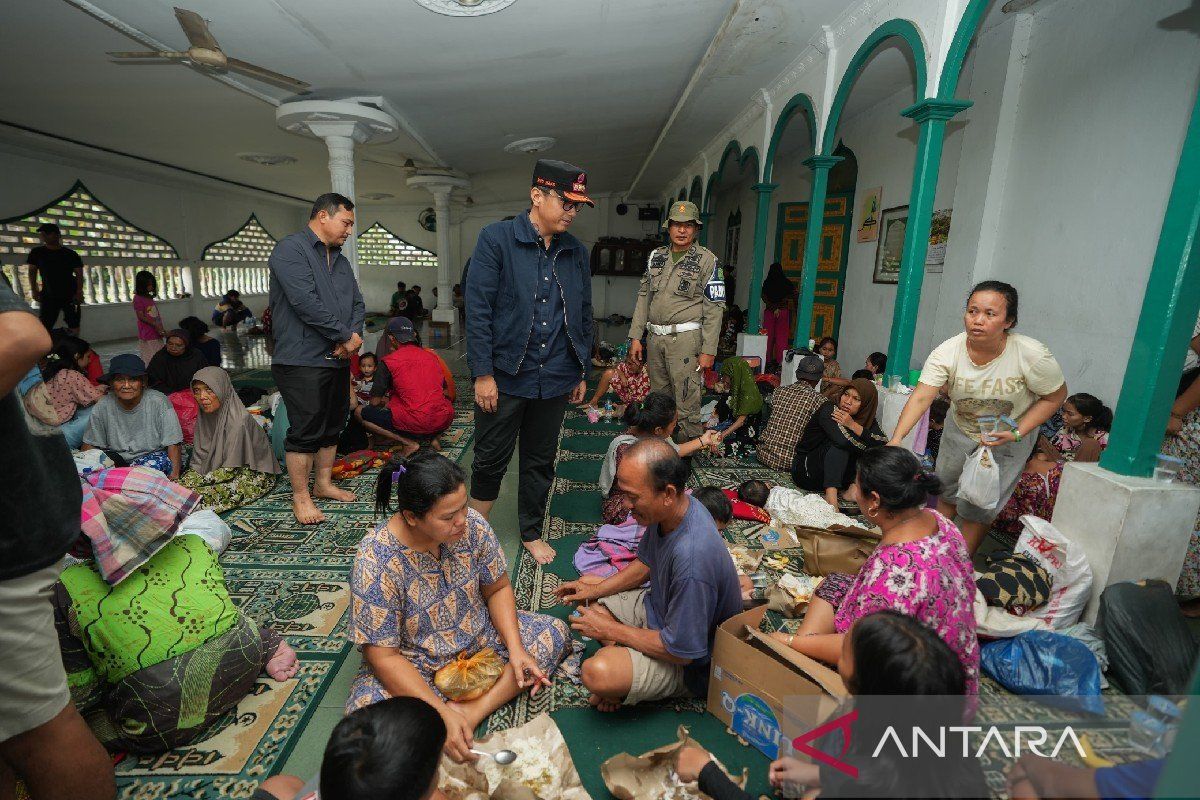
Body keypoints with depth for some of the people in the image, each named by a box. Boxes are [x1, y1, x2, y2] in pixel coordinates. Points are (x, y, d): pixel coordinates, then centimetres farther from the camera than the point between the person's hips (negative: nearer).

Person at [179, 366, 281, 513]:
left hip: (253, 474, -7)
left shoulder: (238, 420, -25)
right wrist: (181, 483, -10)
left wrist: (197, 482, -19)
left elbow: (231, 469, -22)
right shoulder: (204, 417, 0)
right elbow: (198, 460, 5)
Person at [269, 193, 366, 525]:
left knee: (332, 426, 15)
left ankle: (323, 483, 29)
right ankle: (301, 496, 11)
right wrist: (346, 336, -14)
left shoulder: (340, 260, 18)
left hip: (338, 360, 8)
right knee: (305, 431, -2)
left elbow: (358, 304, 14)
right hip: (303, 361, -8)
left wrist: (353, 335, -7)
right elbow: (306, 302, -20)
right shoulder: (291, 249, -9)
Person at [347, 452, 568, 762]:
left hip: (478, 637, 5)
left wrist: (516, 649, -17)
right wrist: (443, 714, -30)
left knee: (555, 634, -9)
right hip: (413, 664, -4)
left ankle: (475, 711, -17)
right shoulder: (375, 562, -28)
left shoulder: (471, 524, -17)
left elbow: (497, 589, -3)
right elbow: (383, 656, -23)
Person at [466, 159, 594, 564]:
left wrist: (581, 372, 13)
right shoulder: (496, 238, -7)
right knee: (491, 459, 9)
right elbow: (478, 309, -11)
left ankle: (532, 533, 34)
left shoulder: (577, 252, 7)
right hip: (504, 375, -4)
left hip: (554, 378, 4)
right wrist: (483, 374, -14)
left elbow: (584, 316, 13)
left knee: (541, 461, 15)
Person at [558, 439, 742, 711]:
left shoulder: (692, 559, -40)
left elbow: (681, 652, -28)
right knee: (582, 595, 12)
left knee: (598, 673, -33)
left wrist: (610, 630, -18)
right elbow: (645, 565, 9)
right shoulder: (667, 511, -12)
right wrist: (596, 589, -1)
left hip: (690, 660, -9)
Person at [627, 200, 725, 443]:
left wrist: (708, 350, -12)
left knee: (686, 405, -5)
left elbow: (714, 308, -6)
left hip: (685, 339, -5)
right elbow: (643, 298, 15)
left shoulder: (707, 260, -2)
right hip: (655, 338, 5)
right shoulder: (656, 257, 13)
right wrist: (635, 336, 8)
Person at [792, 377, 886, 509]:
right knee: (841, 445, -29)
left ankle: (853, 489, -19)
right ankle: (831, 495, -38)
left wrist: (854, 426, -23)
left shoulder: (867, 420, 2)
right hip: (807, 472, -5)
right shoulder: (828, 410, -16)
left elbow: (884, 445, -16)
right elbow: (842, 440, -33)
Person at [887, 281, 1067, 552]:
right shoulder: (947, 352, -26)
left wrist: (1016, 433, -23)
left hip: (1008, 438, -2)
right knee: (947, 492, 18)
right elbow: (921, 397, -34)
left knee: (978, 505, 4)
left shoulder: (1032, 355, -28)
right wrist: (896, 438, -48)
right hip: (960, 431, 2)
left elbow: (1055, 396, -12)